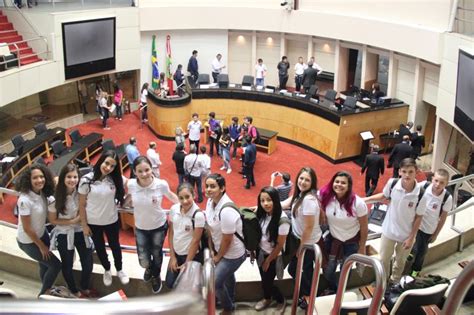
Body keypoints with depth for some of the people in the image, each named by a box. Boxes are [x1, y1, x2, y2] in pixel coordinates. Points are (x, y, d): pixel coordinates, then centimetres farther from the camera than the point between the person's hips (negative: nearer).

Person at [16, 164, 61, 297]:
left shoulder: (42, 193, -11)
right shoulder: (25, 200, -30)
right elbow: (27, 228, -24)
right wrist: (41, 246, -14)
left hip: (42, 234, 6)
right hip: (28, 241, -6)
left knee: (45, 264, 23)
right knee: (56, 265, 1)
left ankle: (47, 289, 47)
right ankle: (44, 294, 24)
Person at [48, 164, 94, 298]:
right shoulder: (56, 196, -19)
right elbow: (52, 220, -10)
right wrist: (72, 221, -18)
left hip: (81, 232, 2)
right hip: (64, 235, -2)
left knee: (88, 264, 9)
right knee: (67, 265, 16)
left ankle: (85, 288, 39)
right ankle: (74, 290, 43)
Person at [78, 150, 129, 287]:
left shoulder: (116, 179, -12)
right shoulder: (86, 180, -18)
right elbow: (81, 205, -10)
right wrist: (84, 225, -7)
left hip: (112, 221, 1)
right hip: (93, 223, -1)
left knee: (115, 245, 20)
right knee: (99, 248, 20)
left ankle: (119, 270, 44)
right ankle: (107, 270, 45)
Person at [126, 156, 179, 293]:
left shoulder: (161, 184, -27)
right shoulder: (131, 184, -22)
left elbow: (171, 196, -4)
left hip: (159, 226, -1)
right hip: (140, 228, 1)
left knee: (156, 254, 20)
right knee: (143, 261, 5)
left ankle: (156, 277, 54)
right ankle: (149, 268, 47)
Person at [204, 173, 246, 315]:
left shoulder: (227, 210, -35)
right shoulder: (210, 201, -10)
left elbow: (227, 240, -25)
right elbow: (210, 227, 2)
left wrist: (218, 257, -10)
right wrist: (211, 249, 5)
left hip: (233, 254, -8)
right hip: (221, 250, 8)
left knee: (214, 283, 1)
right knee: (227, 275, 29)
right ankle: (230, 300, 57)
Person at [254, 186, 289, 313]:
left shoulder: (282, 220, -29)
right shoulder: (262, 214, -11)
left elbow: (280, 245, -20)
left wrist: (268, 260, -10)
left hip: (273, 256, -5)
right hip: (260, 252, 5)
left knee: (267, 282, 6)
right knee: (264, 279, 20)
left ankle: (281, 301, 35)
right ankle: (267, 298, 49)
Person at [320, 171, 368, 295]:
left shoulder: (358, 203, -24)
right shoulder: (326, 197, -18)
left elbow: (364, 227, -13)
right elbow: (323, 218, 2)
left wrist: (362, 248, -5)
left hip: (351, 242, -2)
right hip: (333, 239, 2)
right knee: (327, 270, 10)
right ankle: (333, 289, 44)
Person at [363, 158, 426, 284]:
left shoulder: (420, 193, -27)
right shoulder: (392, 183, -22)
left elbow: (418, 217, -14)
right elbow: (384, 195, 2)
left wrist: (411, 238, -9)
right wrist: (365, 199, -1)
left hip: (406, 234, -1)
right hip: (389, 230, 1)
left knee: (400, 262, 24)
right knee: (384, 259, 19)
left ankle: (394, 283, 51)